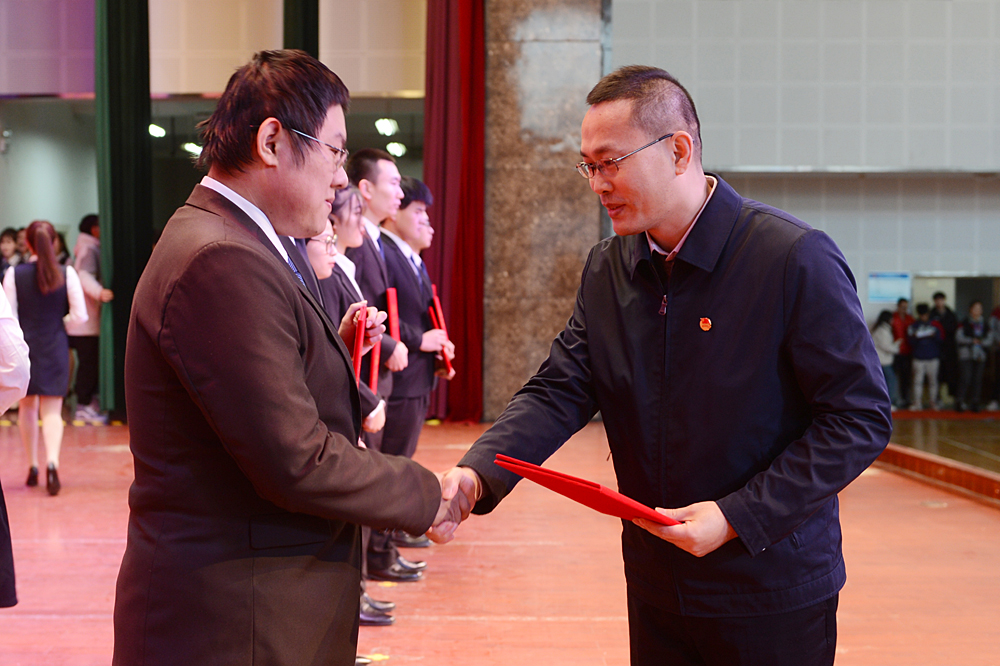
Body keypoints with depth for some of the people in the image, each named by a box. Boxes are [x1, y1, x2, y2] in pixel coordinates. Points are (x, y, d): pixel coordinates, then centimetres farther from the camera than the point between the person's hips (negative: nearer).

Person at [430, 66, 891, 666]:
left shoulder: (797, 259, -18)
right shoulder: (607, 271, 2)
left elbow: (862, 417, -17)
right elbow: (558, 392, -3)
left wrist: (736, 517, -22)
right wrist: (477, 474, -21)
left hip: (772, 593, -5)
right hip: (656, 586, 6)